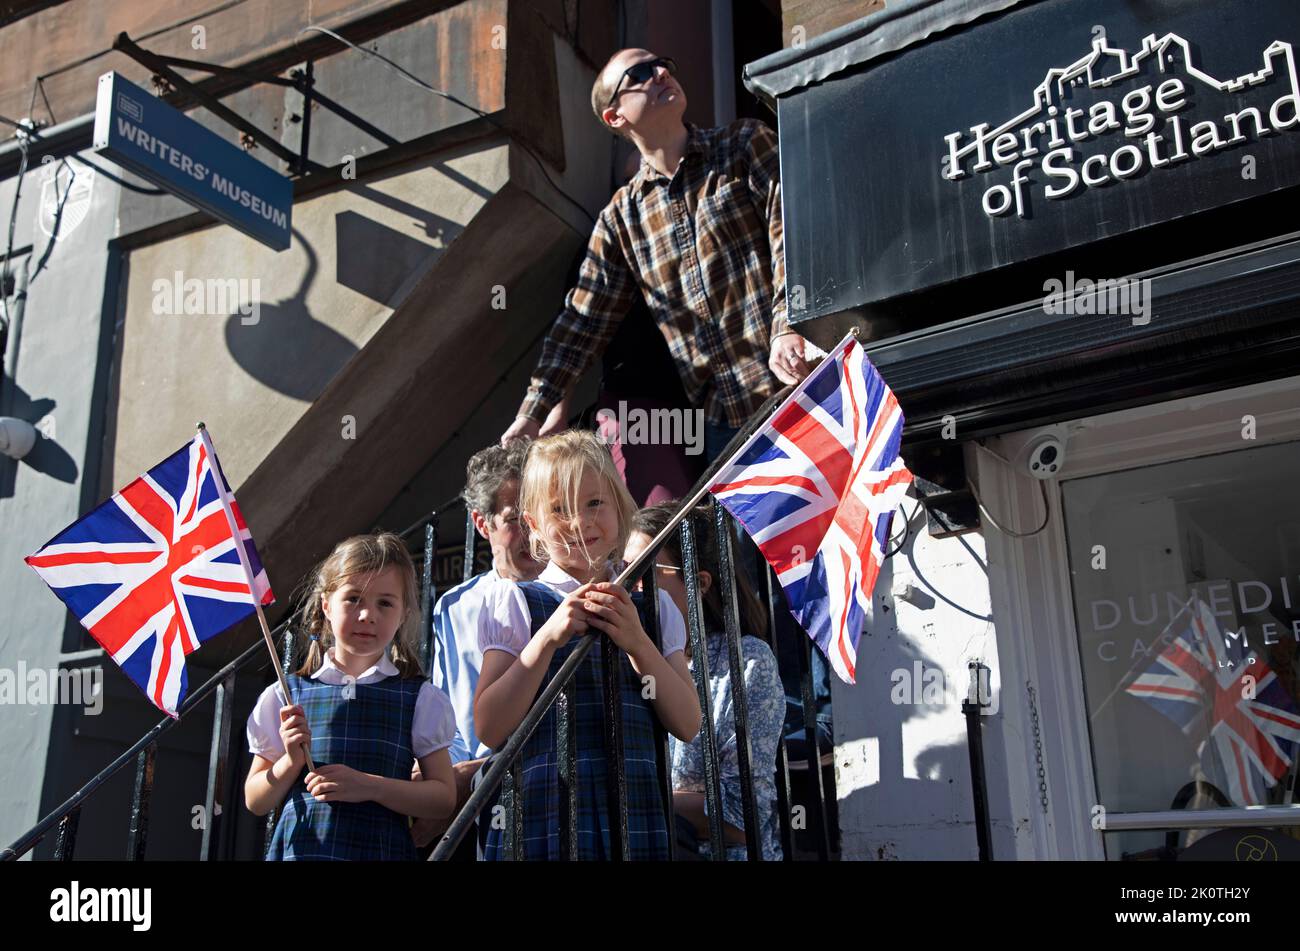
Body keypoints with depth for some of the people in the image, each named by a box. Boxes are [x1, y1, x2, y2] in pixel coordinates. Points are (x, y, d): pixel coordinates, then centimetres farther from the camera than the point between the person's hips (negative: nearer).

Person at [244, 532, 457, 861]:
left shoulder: (420, 698, 5)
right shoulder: (285, 696, 8)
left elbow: (444, 798, -1)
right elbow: (256, 803, 11)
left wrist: (370, 786, -12)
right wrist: (292, 761, -7)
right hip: (295, 848, 3)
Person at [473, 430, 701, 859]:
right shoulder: (515, 603, 1)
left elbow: (688, 725, 2)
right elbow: (489, 730, -7)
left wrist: (637, 643, -11)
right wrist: (548, 638, -16)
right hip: (544, 819, -2)